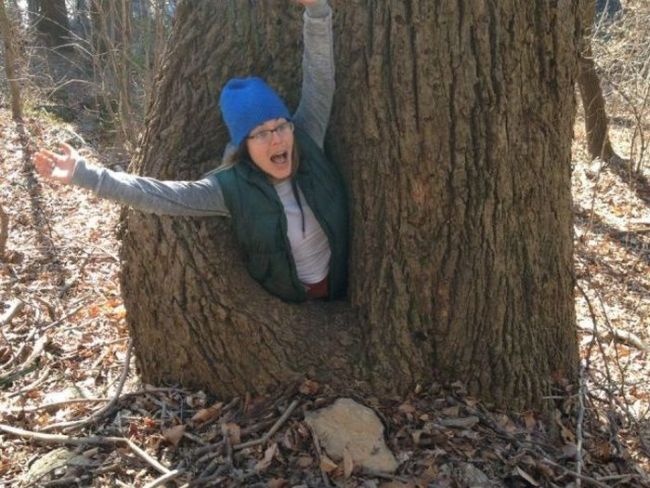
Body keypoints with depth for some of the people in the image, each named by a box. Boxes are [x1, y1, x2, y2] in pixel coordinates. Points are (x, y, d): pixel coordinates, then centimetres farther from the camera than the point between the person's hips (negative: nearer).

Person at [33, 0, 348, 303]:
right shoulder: (231, 188, -23)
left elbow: (320, 78, -19)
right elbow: (157, 195, -25)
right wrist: (84, 174, -30)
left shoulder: (307, 145, -16)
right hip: (284, 301, -2)